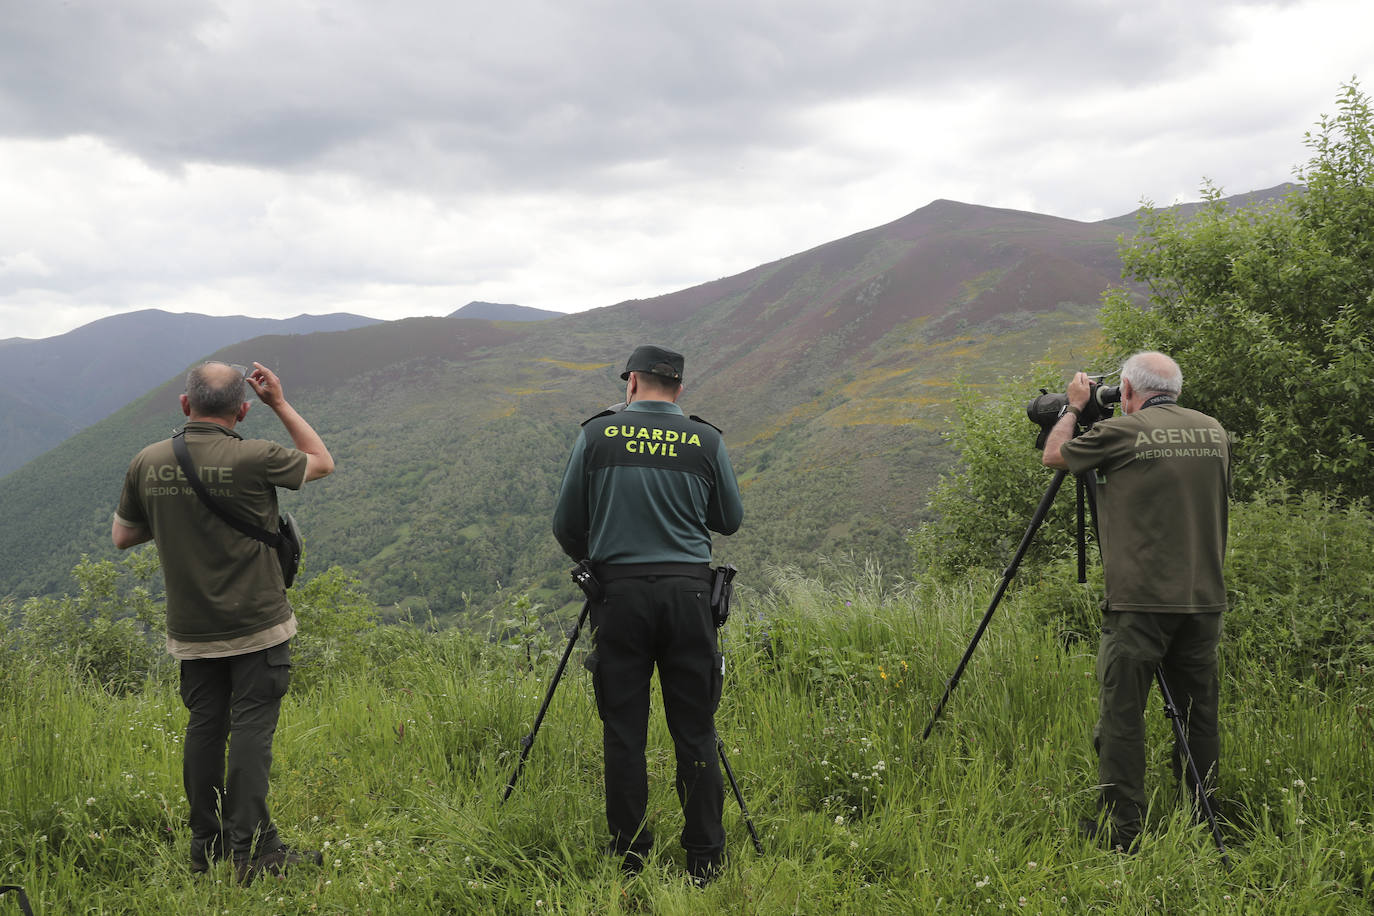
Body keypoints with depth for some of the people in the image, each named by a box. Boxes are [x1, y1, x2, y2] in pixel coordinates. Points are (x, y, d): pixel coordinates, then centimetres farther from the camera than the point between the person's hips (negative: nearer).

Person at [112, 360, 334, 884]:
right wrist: (280, 404, 7)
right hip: (257, 625, -4)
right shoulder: (254, 459, -15)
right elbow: (322, 462, 4)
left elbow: (122, 537, 12)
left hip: (191, 630, 5)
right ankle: (253, 851, -2)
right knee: (251, 728, -1)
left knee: (204, 726, 13)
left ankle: (206, 847, 21)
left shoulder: (148, 463, -1)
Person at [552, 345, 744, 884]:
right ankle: (705, 860, 12)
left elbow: (566, 526, 7)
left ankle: (628, 859, 12)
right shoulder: (706, 441, 3)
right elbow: (730, 520, 14)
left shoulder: (597, 435, 2)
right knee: (695, 730, 6)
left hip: (619, 591, 0)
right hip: (688, 592, 1)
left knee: (623, 731, 6)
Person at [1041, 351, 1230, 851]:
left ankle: (1122, 828, 1)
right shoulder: (1215, 433, 9)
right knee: (1198, 712, 13)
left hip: (1139, 600, -6)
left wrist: (1074, 405, 21)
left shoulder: (1121, 432, -8)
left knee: (1121, 713, 0)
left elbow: (1054, 454, 7)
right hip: (1205, 598, 6)